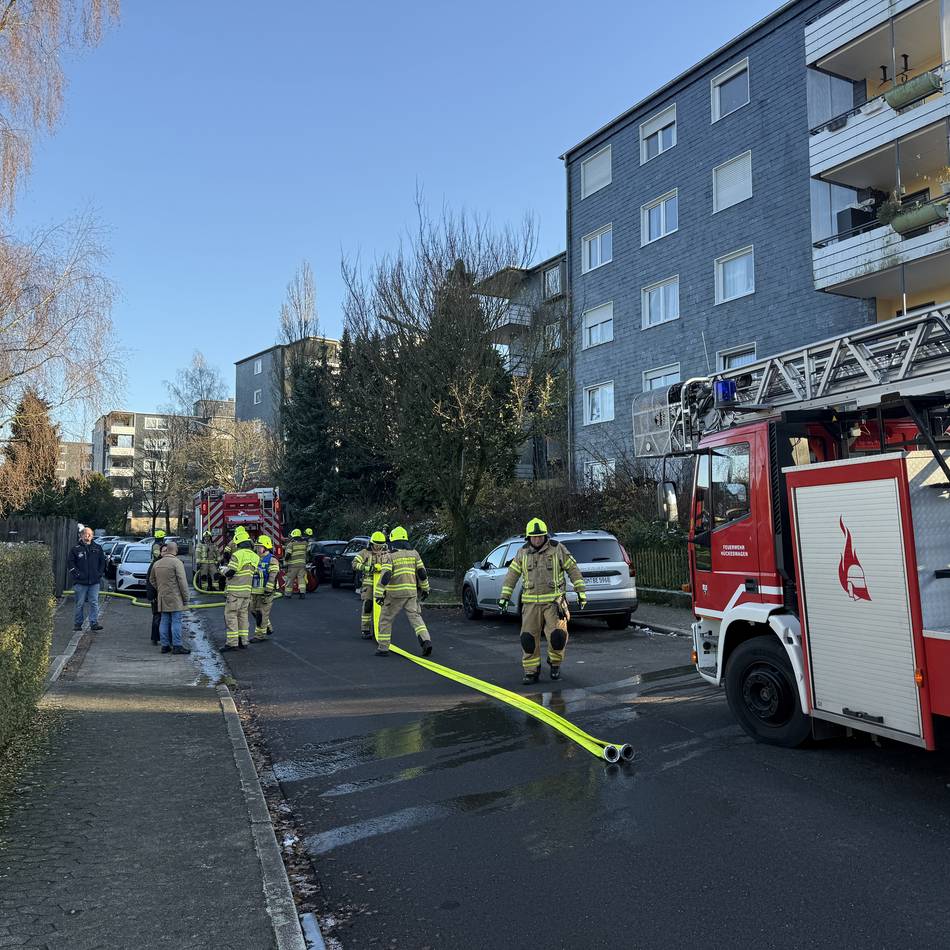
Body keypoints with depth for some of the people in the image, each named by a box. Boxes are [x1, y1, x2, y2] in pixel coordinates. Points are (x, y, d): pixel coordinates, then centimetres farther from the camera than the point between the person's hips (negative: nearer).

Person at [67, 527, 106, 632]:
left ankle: (94, 623, -2)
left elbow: (102, 561, 18)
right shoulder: (76, 549, 2)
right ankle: (78, 623, 16)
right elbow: (70, 562, 1)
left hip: (95, 581, 2)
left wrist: (100, 573, 6)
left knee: (94, 603, -2)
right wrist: (77, 573, -8)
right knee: (80, 604, 5)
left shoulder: (97, 548, 11)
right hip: (80, 582, -2)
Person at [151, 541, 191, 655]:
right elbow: (182, 582, -14)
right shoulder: (177, 562, -11)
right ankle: (177, 646, -3)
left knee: (164, 622, 10)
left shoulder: (156, 564, 11)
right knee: (176, 621, -3)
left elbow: (152, 581, 21)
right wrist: (185, 598, -9)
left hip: (162, 598, 6)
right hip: (175, 598, -6)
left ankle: (165, 645, 14)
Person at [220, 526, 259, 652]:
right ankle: (243, 642, 16)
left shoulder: (237, 555, -14)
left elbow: (229, 572, -14)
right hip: (248, 590, 7)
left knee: (231, 615, -1)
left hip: (235, 590, -7)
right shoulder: (254, 556, 9)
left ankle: (232, 642, -3)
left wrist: (224, 570, 7)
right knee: (243, 615, 14)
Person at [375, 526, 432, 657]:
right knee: (415, 617, 7)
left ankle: (383, 648, 12)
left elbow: (385, 576, -14)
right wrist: (425, 589, 18)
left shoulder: (390, 555, -6)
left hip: (394, 593, -4)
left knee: (386, 619, 10)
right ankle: (426, 641, -12)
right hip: (411, 592, 4)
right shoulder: (414, 553, 7)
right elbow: (422, 573, 8)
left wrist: (379, 594, -13)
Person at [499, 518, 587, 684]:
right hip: (531, 603, 2)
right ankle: (532, 672, 12)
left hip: (554, 601, -2)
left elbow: (573, 569, 3)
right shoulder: (522, 553, 7)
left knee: (557, 636, -11)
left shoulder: (557, 549, -1)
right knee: (529, 638, 0)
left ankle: (555, 663, 16)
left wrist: (581, 592, -1)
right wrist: (504, 596, 5)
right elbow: (512, 575, 10)